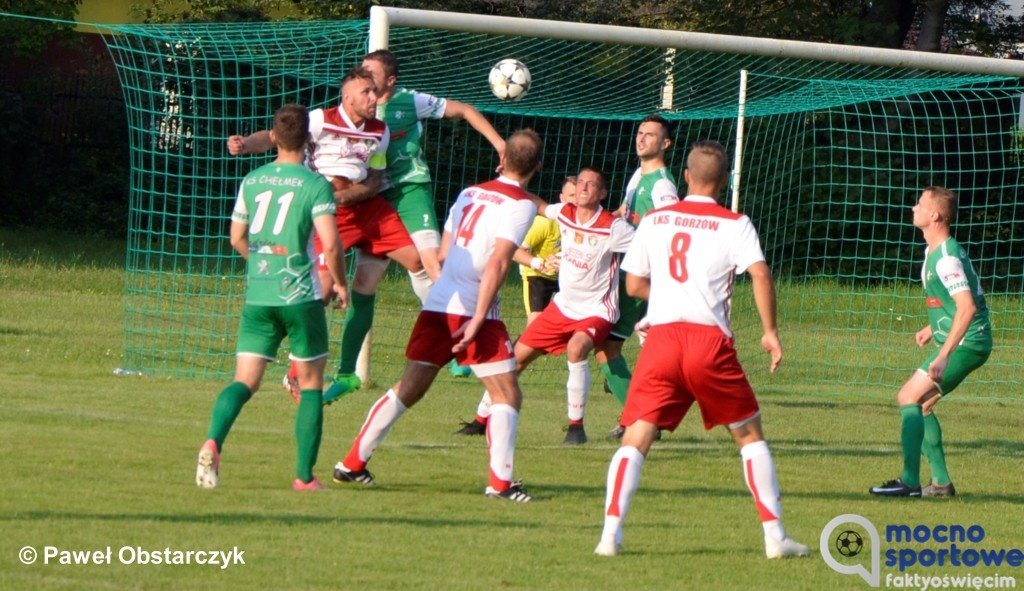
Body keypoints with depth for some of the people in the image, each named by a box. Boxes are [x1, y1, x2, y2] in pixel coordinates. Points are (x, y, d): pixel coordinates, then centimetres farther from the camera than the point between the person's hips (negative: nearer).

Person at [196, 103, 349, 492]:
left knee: (245, 381, 2)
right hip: (301, 298, -3)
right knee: (311, 385, 10)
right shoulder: (315, 185, -7)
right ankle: (304, 476, 8)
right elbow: (330, 243, -14)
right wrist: (340, 283, 3)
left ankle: (213, 442, -26)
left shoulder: (251, 181, 8)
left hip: (257, 297, 3)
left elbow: (237, 238, 17)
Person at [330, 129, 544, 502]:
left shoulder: (470, 193, 15)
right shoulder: (521, 204, -6)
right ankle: (500, 482, -7)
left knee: (408, 390, 14)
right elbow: (497, 263, -16)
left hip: (436, 304, 6)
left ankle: (352, 464, 16)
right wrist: (478, 319, -18)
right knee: (507, 395, 1)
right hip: (473, 312, -6)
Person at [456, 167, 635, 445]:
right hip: (562, 306, 6)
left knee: (576, 347, -36)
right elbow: (539, 206, 19)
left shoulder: (613, 227, -17)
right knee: (517, 356, 5)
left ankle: (576, 426, -24)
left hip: (596, 311, -6)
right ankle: (482, 419, 23)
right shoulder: (565, 212, -1)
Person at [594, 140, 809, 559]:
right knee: (749, 434, 13)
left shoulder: (654, 221, 14)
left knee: (635, 440, 0)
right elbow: (760, 274, -10)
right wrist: (770, 331, -1)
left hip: (661, 336, 1)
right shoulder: (734, 225, 5)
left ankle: (610, 534, -17)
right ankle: (774, 535, 9)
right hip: (710, 339, -1)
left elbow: (633, 284, 19)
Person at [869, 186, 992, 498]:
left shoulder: (946, 258, -20)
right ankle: (941, 482, 15)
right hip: (964, 342, 10)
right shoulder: (933, 251, 13)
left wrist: (944, 355, -31)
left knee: (909, 398, -12)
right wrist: (933, 328, 26)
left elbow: (967, 307, -29)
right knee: (920, 404, 14)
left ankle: (909, 481, -15)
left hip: (965, 343, -10)